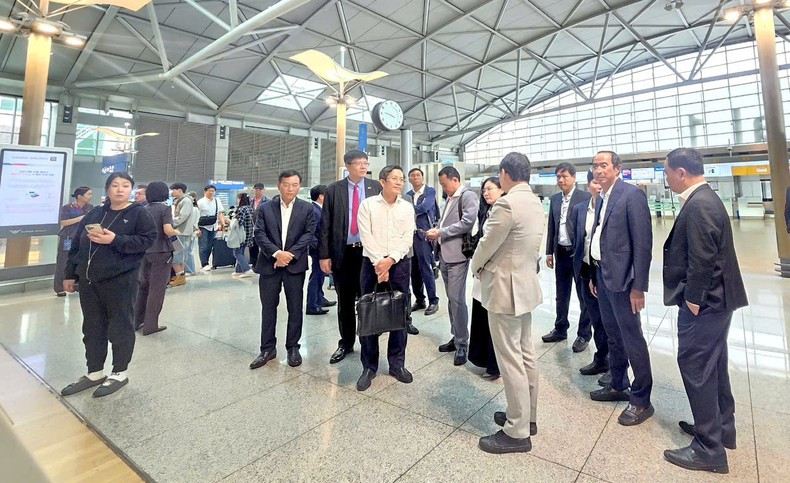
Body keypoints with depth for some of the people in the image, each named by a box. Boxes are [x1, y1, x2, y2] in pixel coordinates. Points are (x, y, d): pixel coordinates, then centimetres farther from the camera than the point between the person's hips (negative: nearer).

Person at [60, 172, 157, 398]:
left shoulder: (139, 213, -4)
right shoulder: (94, 213, 12)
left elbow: (147, 240, -15)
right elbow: (76, 244, 15)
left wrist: (115, 240, -21)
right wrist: (70, 274, 12)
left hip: (120, 281, -6)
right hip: (89, 280, 6)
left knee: (121, 327, 4)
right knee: (92, 328, 15)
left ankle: (120, 373, 18)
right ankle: (94, 373, 29)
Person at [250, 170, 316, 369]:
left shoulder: (306, 208, 4)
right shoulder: (265, 208, 6)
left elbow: (308, 234, -4)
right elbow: (259, 234, -2)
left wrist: (290, 253, -15)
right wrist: (276, 253, -16)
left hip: (295, 265, -1)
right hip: (269, 265, 1)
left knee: (295, 308, 6)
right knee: (268, 308, 8)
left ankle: (293, 347, 21)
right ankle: (268, 348, 21)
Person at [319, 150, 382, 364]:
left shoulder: (376, 188, 3)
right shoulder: (333, 190, 2)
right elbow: (325, 225, 1)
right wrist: (324, 255, -4)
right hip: (343, 253, 1)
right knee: (345, 302, 11)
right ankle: (346, 343, 27)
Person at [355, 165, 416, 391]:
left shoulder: (407, 207, 7)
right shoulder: (368, 204, 1)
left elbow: (407, 238, -1)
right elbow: (366, 236, -7)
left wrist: (390, 260, -13)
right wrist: (378, 263, -15)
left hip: (399, 264, 2)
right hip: (372, 263, -1)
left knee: (399, 314, 7)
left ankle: (397, 363, 21)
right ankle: (369, 366, 16)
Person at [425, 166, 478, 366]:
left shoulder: (468, 197, -7)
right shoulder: (449, 199, 18)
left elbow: (467, 222, -18)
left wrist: (440, 232, -16)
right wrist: (436, 233, 5)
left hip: (457, 255, -8)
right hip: (444, 255, 8)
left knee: (457, 299, -7)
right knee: (451, 299, 13)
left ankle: (462, 345, 3)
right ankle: (456, 337, 24)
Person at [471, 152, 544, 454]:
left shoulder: (507, 204, -21)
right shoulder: (536, 203, 8)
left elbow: (487, 245, -15)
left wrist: (476, 267, 6)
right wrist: (487, 265, 14)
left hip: (505, 288, -10)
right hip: (526, 284, 10)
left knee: (510, 359, 0)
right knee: (526, 354, 18)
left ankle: (518, 432, 14)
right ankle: (527, 416, 34)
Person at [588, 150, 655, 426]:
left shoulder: (632, 195, -12)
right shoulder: (602, 198, 12)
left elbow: (643, 242, -16)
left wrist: (638, 286, -18)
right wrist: (594, 275, 14)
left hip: (622, 279, -8)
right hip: (602, 277, 8)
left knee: (632, 338, 1)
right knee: (613, 336, 18)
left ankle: (641, 401, 16)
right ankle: (618, 386, 33)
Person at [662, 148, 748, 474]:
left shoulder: (698, 205, -21)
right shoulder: (704, 199, 11)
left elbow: (701, 259, -24)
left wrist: (692, 299, -15)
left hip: (702, 303, -10)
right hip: (715, 300, 10)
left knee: (695, 367, -1)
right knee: (712, 365, 20)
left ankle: (709, 449, 13)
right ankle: (721, 428, 36)